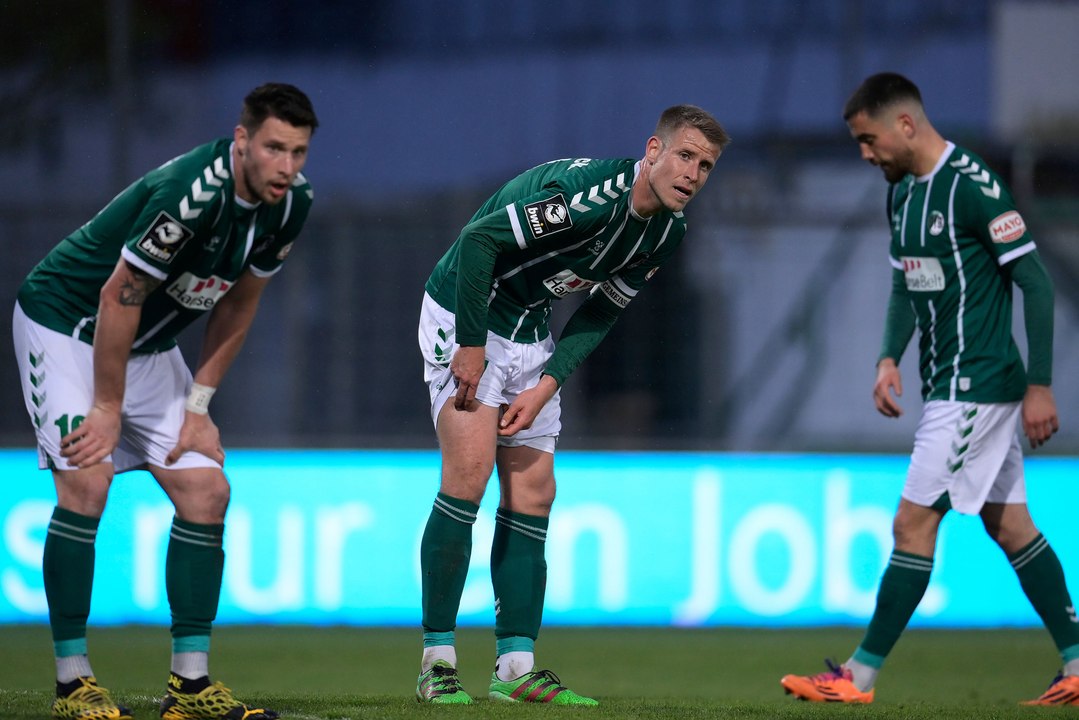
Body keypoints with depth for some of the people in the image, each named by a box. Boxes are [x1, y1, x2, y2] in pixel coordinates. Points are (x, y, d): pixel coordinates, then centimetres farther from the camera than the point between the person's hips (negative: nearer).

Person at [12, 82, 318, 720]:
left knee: (206, 490, -2)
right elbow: (118, 296, -26)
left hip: (149, 345, 8)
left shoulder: (292, 201, -9)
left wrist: (199, 403, 1)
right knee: (87, 481, -21)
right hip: (68, 322, -8)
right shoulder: (191, 192, -33)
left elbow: (239, 302, 5)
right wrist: (108, 409, -19)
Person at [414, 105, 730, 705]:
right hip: (463, 317, -8)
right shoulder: (587, 191, -29)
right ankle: (437, 661, -15)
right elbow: (479, 239, -27)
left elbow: (599, 315, 7)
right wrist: (471, 345, -23)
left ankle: (516, 666, 4)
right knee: (471, 466, -19)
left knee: (533, 492, 3)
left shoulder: (667, 233, -2)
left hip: (530, 334, 8)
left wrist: (546, 386, -5)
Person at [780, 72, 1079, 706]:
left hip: (976, 386, -9)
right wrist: (890, 359, 4)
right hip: (948, 385, 9)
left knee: (914, 523, -8)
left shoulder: (974, 187, -17)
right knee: (1009, 525, 10)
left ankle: (861, 676, -4)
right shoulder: (903, 193, 11)